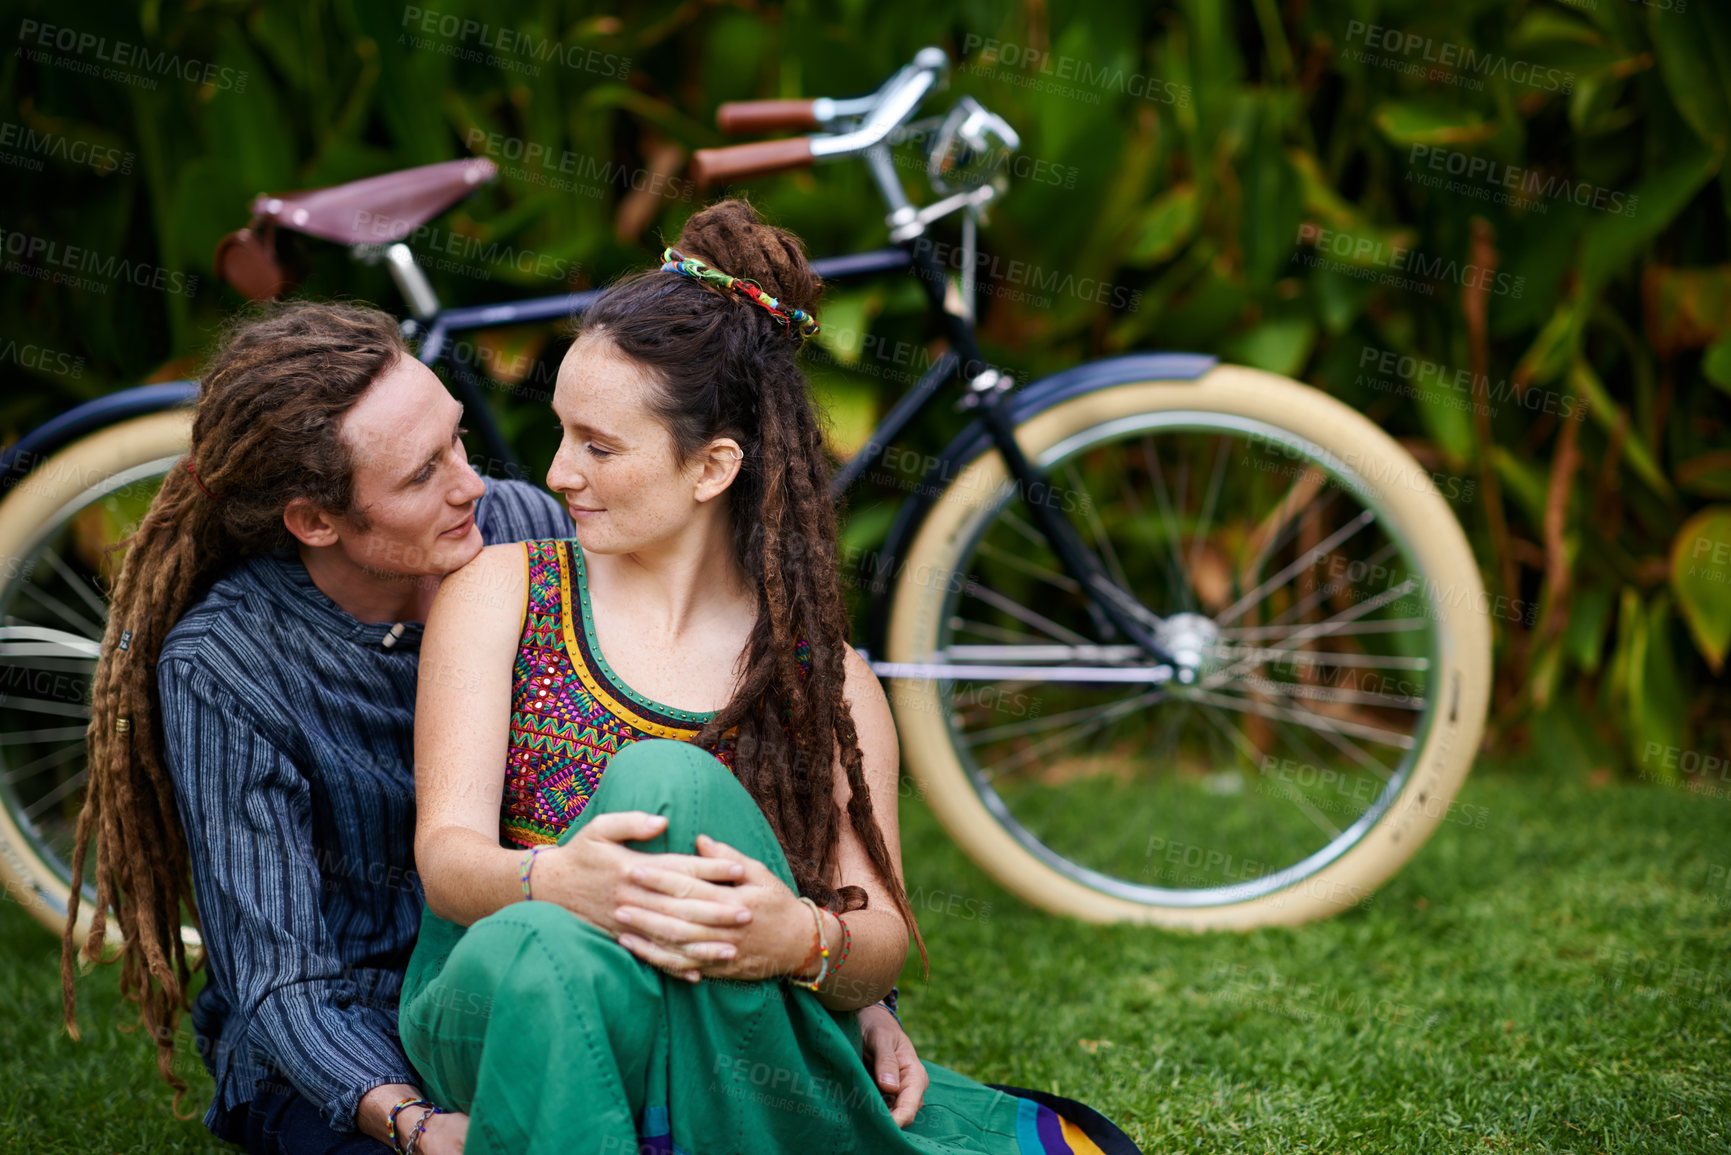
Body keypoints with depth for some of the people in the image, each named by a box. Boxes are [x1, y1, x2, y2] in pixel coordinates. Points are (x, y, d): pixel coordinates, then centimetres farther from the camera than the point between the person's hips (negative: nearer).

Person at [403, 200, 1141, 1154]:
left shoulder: (823, 679, 7)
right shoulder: (500, 587, 7)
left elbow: (883, 945, -1)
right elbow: (447, 854, -5)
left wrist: (804, 940, -28)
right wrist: (556, 881, -31)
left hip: (731, 1059, 0)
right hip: (494, 1007, 0)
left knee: (667, 778, -31)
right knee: (547, 950, -38)